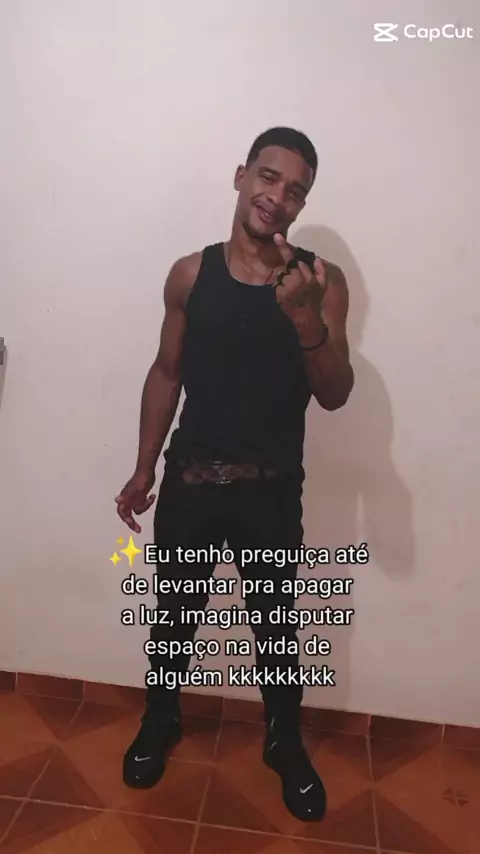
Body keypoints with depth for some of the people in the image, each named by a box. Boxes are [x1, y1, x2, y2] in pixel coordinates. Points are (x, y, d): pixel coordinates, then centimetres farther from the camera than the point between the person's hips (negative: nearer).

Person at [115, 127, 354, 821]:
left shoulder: (321, 281, -5)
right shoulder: (190, 274, -2)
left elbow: (335, 395, -10)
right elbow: (166, 374, 6)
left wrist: (304, 317, -27)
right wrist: (143, 470, 7)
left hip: (271, 488, -1)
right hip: (189, 477, 1)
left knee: (276, 624, 16)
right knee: (175, 613, 18)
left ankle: (286, 746, 43)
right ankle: (160, 725, 47)